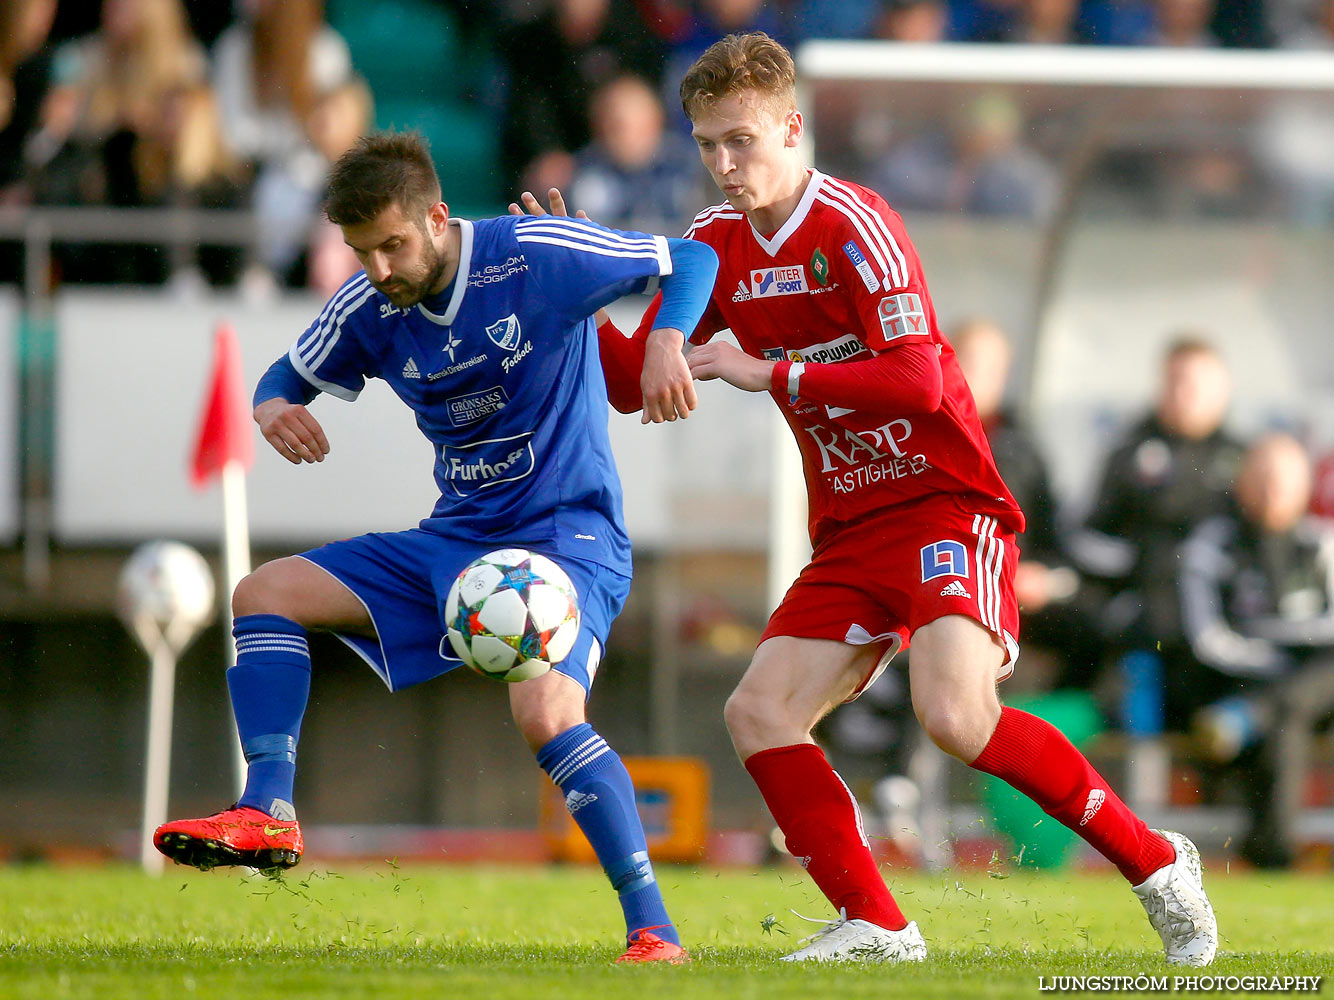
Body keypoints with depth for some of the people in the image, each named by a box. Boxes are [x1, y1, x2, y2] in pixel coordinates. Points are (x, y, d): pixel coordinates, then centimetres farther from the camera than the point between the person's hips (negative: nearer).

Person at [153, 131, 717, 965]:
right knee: (266, 594, -1)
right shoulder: (370, 309, -1)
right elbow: (289, 376, 16)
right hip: (454, 541, 7)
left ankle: (654, 933, -26)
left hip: (566, 536, -7)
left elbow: (692, 261, -8)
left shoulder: (536, 257, -16)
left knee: (546, 714, -31)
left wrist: (667, 343, -28)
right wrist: (272, 408, -9)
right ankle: (268, 814, -11)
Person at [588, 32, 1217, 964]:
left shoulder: (854, 227, -14)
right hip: (849, 532, 8)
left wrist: (771, 374, -22)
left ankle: (1155, 861, -10)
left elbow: (920, 381, -25)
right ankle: (875, 925, -3)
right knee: (759, 713, -8)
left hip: (946, 506, -8)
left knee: (956, 713, -26)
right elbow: (634, 384, 12)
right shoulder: (717, 245, 8)